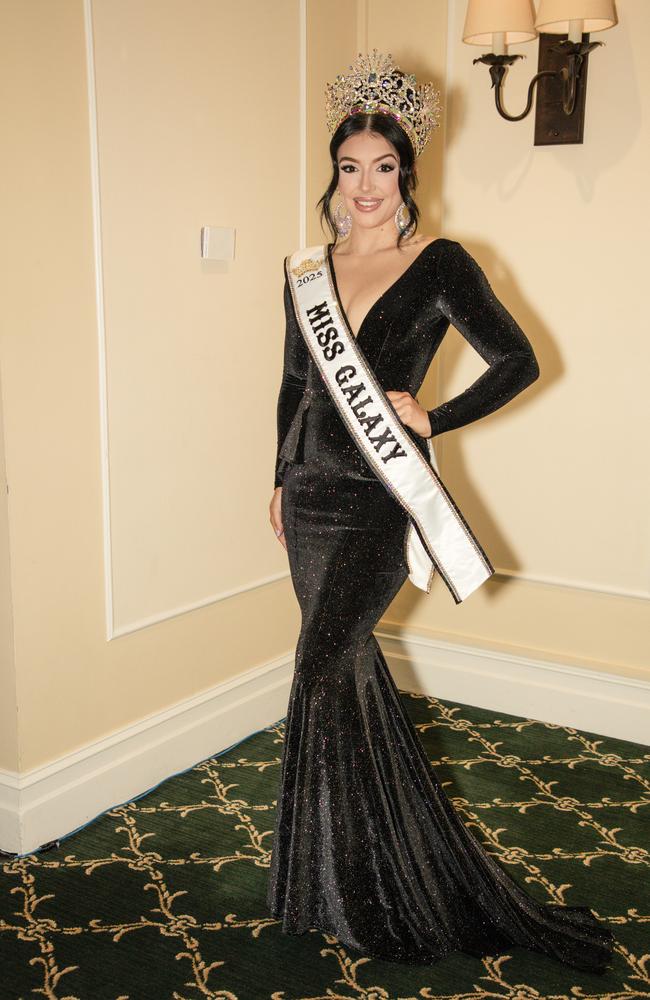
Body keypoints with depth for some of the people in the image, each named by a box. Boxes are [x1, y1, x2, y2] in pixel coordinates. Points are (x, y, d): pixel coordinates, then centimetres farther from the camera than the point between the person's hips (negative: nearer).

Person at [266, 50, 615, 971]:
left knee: (323, 672, -11)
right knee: (349, 666, 12)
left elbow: (518, 361, -3)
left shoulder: (440, 265, -5)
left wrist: (433, 419, -9)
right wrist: (282, 479, 19)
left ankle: (342, 885, 8)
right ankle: (384, 859, 31)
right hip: (313, 493, 6)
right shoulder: (307, 272, 9)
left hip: (382, 499, -5)